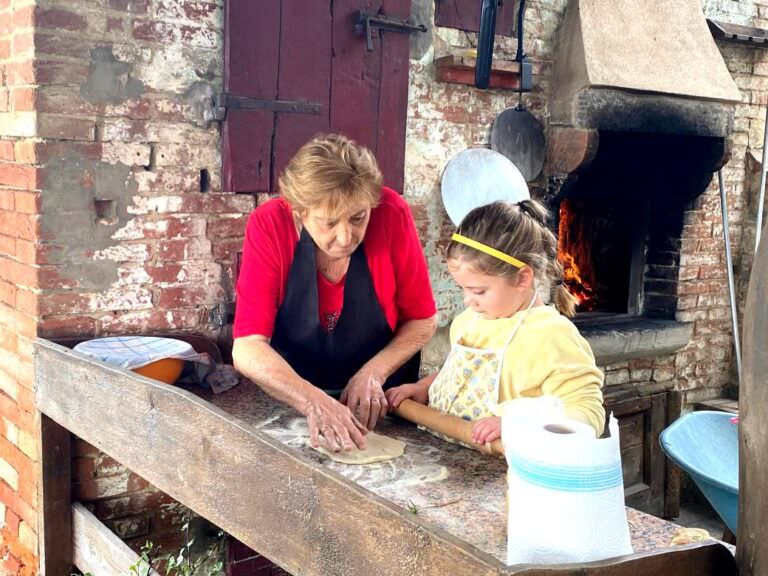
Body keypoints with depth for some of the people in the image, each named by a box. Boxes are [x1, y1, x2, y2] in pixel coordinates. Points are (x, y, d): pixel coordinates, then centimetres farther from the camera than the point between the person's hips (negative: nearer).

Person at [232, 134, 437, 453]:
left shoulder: (392, 214, -18)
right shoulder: (270, 225, -19)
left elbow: (423, 320, -6)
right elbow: (248, 348, -22)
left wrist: (372, 373, -19)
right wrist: (313, 401, -36)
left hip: (380, 405, 0)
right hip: (291, 400, 0)